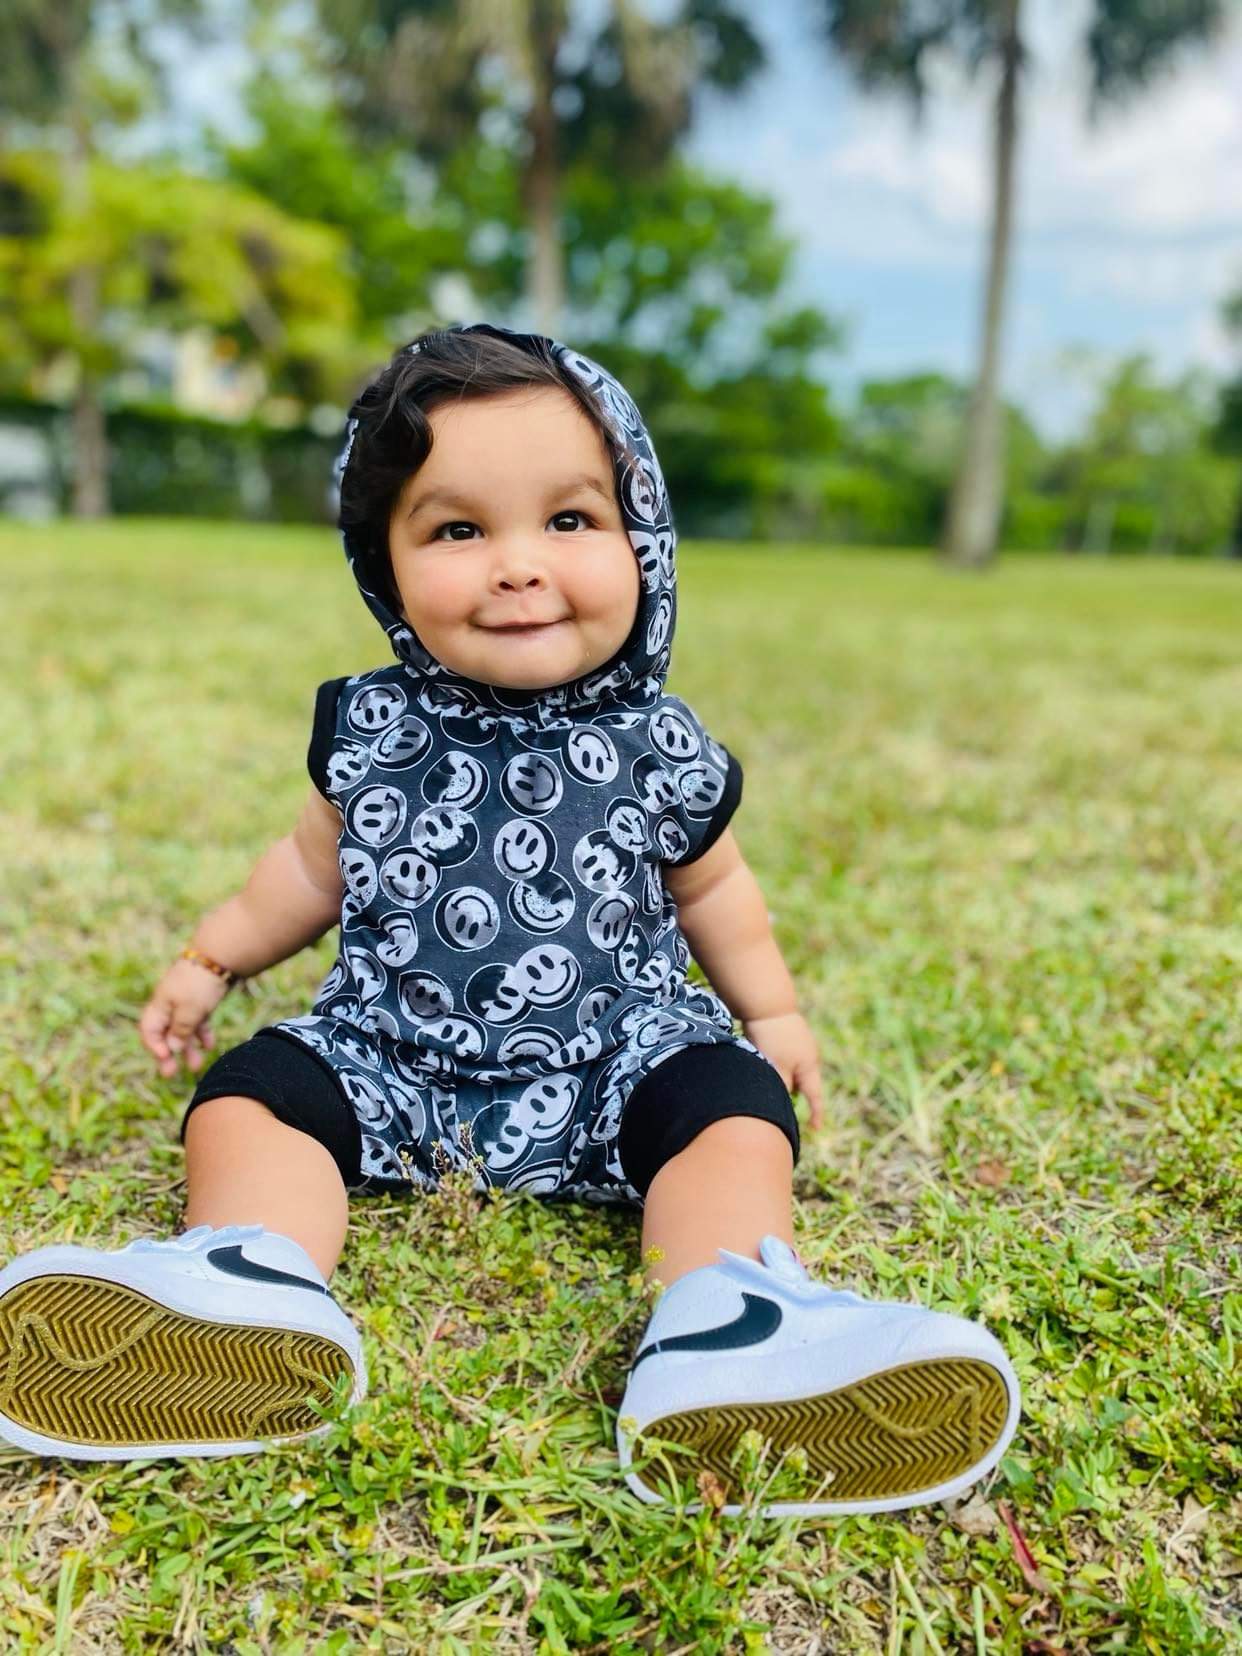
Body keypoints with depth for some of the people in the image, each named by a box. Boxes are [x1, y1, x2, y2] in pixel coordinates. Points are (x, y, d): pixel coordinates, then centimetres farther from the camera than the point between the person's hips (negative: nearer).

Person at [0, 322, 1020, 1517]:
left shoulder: (658, 749, -7)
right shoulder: (371, 731, -4)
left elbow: (708, 886, 11)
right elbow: (317, 866, 14)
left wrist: (771, 1010, 12)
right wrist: (211, 957, 16)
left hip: (612, 1066, -1)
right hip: (392, 1059, 2)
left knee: (734, 1105, -23)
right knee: (248, 1092, -15)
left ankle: (723, 1335, -39)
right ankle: (256, 1290, -36)